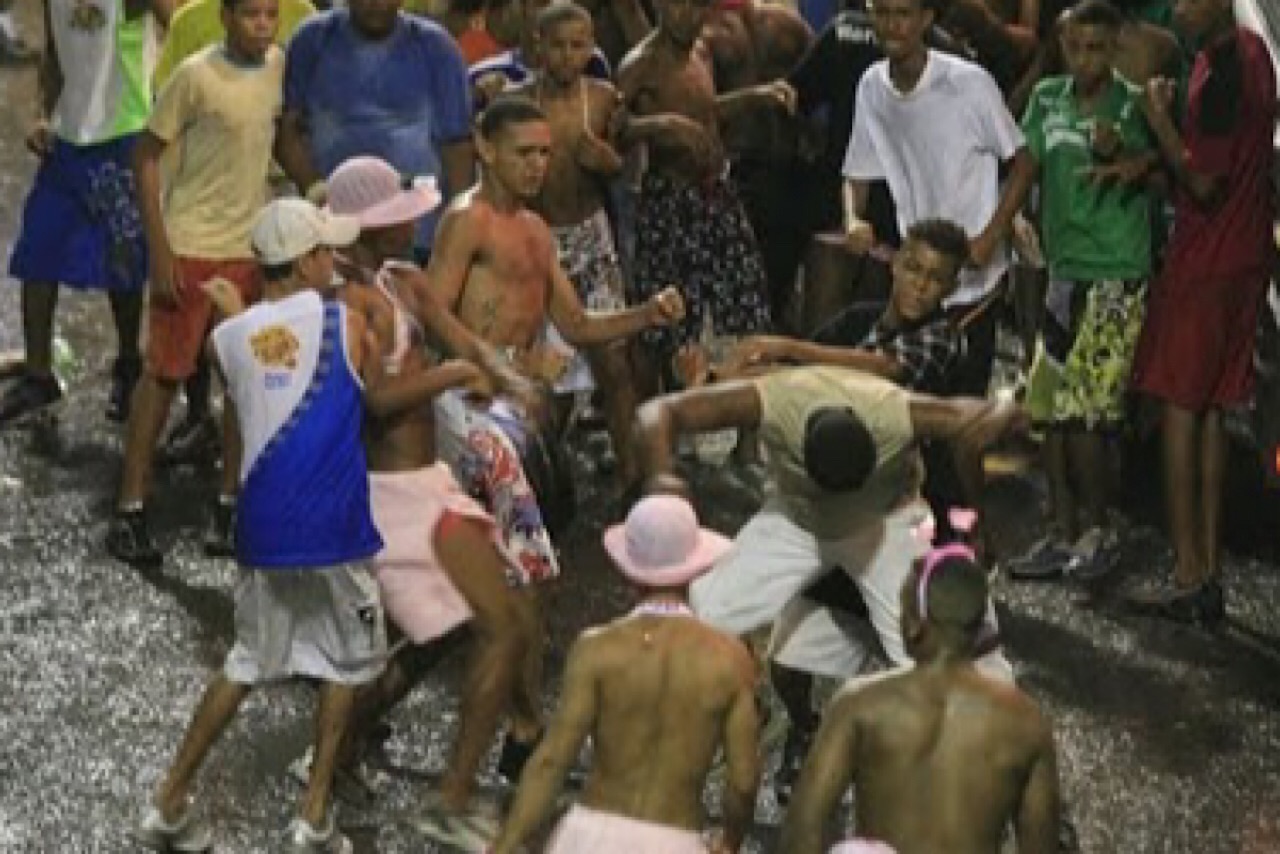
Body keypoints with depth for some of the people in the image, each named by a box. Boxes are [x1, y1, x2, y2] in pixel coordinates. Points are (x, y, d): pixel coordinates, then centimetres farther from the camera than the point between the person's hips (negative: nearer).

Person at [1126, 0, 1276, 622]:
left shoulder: (1219, 76, -20)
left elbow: (1202, 182, -20)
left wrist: (1160, 121, -11)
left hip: (1205, 267, -9)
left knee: (1180, 409, -2)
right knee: (1210, 412, 11)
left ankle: (1189, 577, -2)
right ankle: (1210, 573, 14)